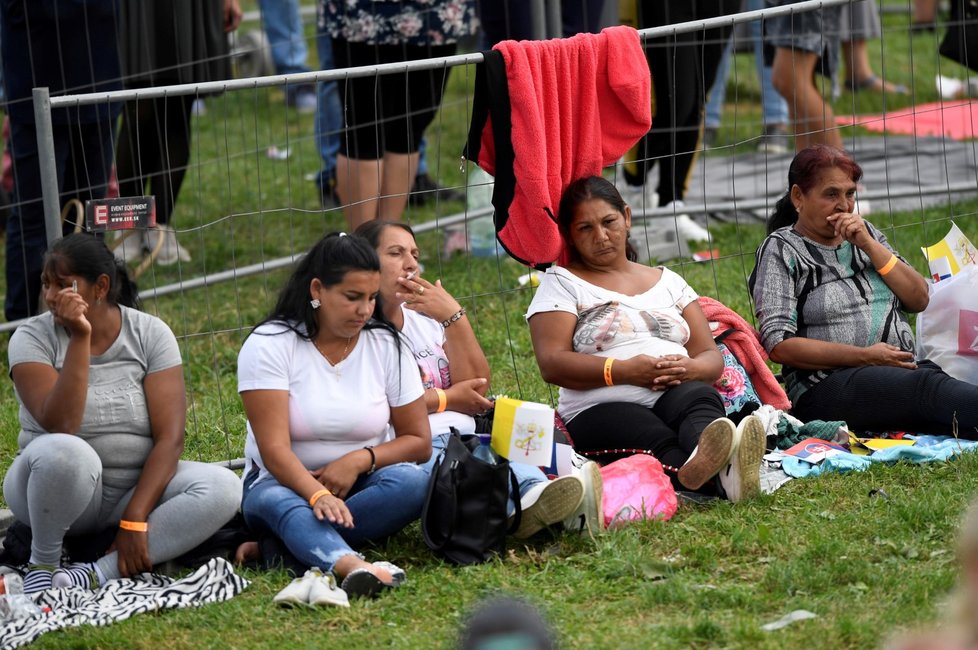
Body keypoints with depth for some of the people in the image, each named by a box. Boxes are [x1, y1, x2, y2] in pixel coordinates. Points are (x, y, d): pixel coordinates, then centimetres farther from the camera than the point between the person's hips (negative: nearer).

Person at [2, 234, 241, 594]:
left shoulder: (151, 334, -6)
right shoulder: (32, 338, -10)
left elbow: (169, 436, -13)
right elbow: (60, 427, -26)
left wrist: (134, 521, -23)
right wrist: (80, 338, -29)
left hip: (137, 486, 3)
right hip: (67, 485, -3)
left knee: (222, 487, -25)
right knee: (64, 452, -38)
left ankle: (97, 574, -29)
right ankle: (42, 564, -12)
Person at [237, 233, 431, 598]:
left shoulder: (387, 346, 2)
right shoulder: (268, 345, -10)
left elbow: (418, 441, 4)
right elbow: (274, 448, -19)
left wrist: (360, 460, -16)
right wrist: (318, 495, -38)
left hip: (358, 485, 4)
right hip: (284, 482, -3)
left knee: (412, 482, -29)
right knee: (278, 503, -39)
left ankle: (272, 548, -34)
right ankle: (351, 566, -72)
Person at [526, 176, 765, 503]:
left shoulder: (667, 281, 25)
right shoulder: (561, 283, 14)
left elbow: (712, 358, 18)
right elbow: (552, 364, -2)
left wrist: (689, 369, -8)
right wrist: (624, 371, -15)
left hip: (677, 393, 3)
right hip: (602, 408, -3)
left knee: (699, 399, -35)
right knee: (657, 442, -39)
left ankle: (709, 456, -71)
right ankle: (689, 473, -74)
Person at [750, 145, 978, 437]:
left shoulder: (865, 234, 22)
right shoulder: (781, 250, 4)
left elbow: (919, 300, 13)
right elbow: (779, 345, -6)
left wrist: (868, 245, 2)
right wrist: (864, 356, -12)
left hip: (904, 368, 7)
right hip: (827, 387, -7)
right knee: (927, 387, -37)